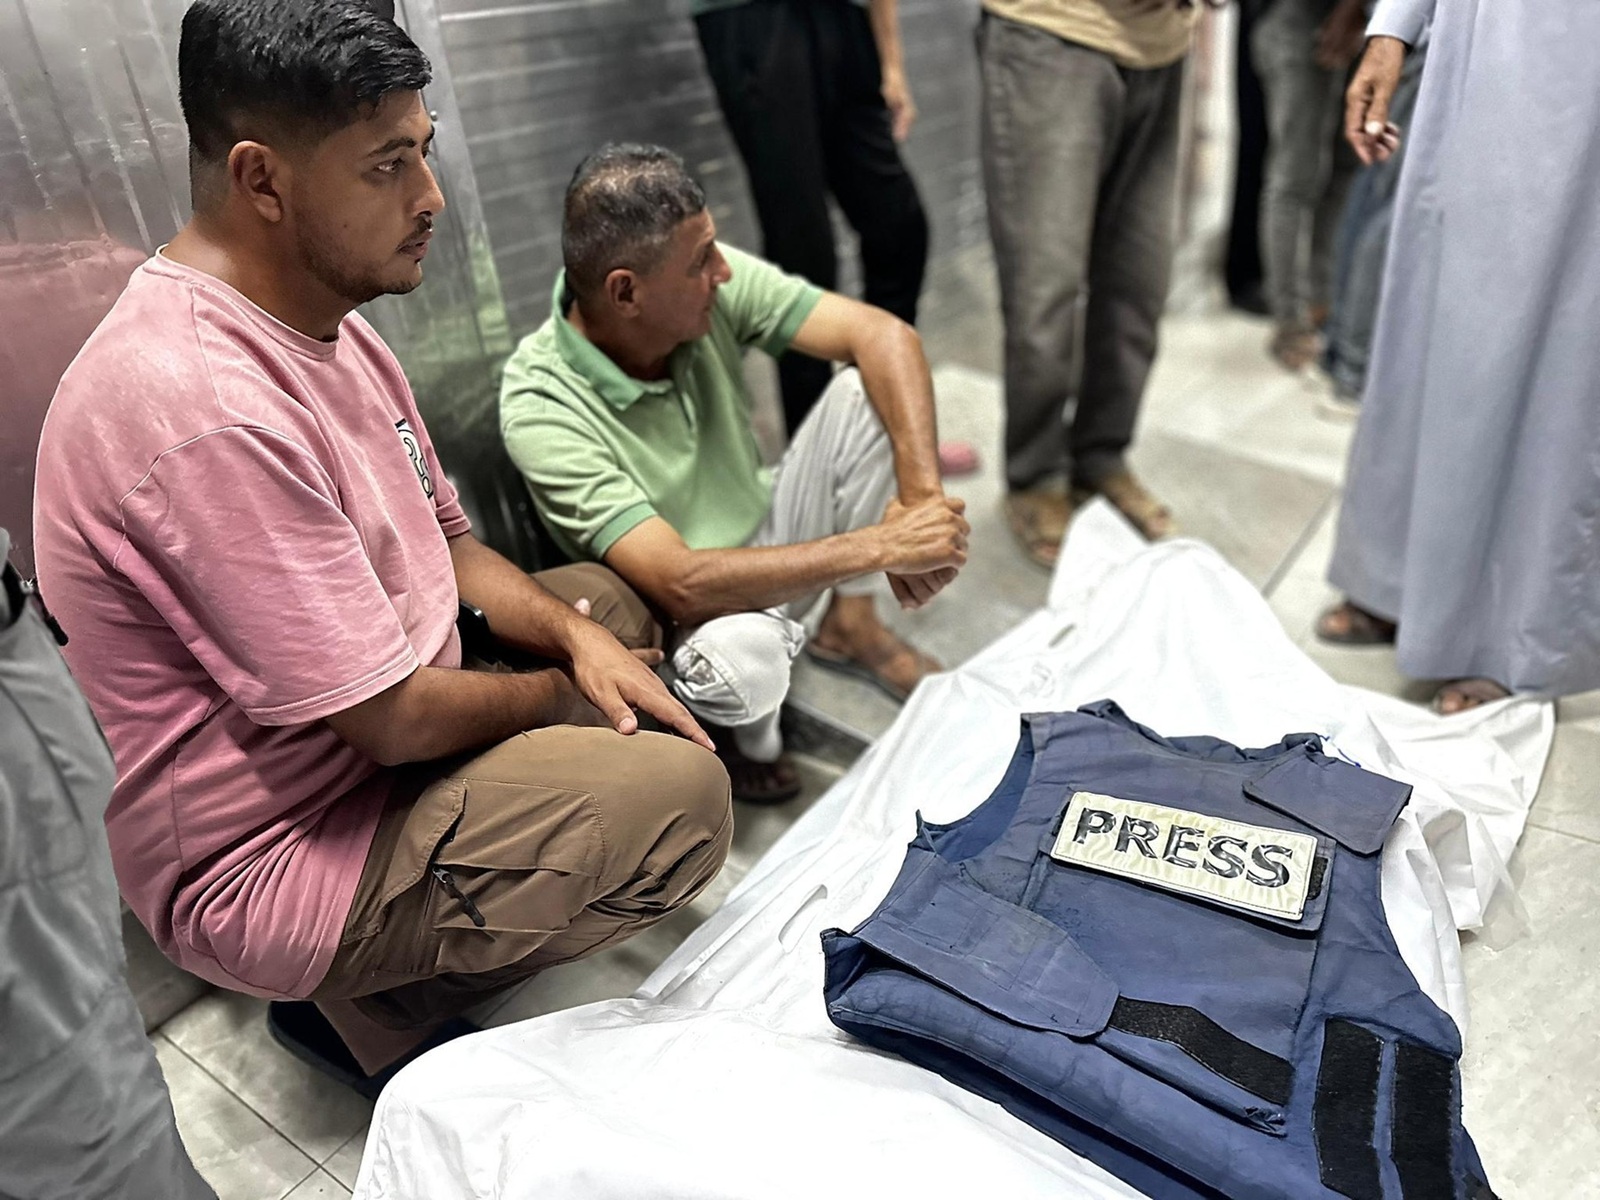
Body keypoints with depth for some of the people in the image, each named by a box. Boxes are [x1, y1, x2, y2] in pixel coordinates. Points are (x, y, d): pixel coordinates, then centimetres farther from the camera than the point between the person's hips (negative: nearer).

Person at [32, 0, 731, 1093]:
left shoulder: (323, 320, 3)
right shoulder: (203, 408, -29)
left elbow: (445, 543, 11)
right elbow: (397, 716, -26)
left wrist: (581, 641, -6)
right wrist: (569, 695, -8)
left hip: (374, 722, 10)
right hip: (261, 868, -10)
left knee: (605, 598, 17)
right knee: (679, 792, -24)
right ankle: (375, 1008, 1)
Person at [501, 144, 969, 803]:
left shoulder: (710, 284, -16)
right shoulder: (541, 410, -30)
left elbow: (885, 335, -16)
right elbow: (682, 585, -36)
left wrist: (922, 495, -30)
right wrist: (881, 545, -35)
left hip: (770, 537, 6)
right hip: (685, 618, -5)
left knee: (867, 388, -15)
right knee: (739, 653, -40)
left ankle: (848, 624, 7)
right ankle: (752, 733, 0)